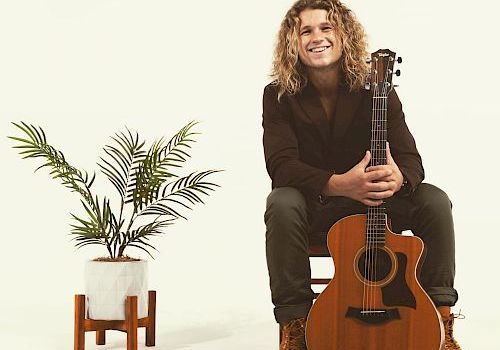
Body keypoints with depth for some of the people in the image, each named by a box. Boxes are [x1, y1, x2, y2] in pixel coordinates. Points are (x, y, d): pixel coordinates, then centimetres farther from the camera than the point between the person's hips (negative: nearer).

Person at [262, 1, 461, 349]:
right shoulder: (279, 95, -8)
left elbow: (411, 159, -13)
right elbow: (281, 166, -21)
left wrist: (398, 178, -40)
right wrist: (339, 184, -40)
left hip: (373, 203, 2)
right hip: (313, 203, -2)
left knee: (434, 200, -22)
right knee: (282, 204, -35)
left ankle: (440, 319, -14)